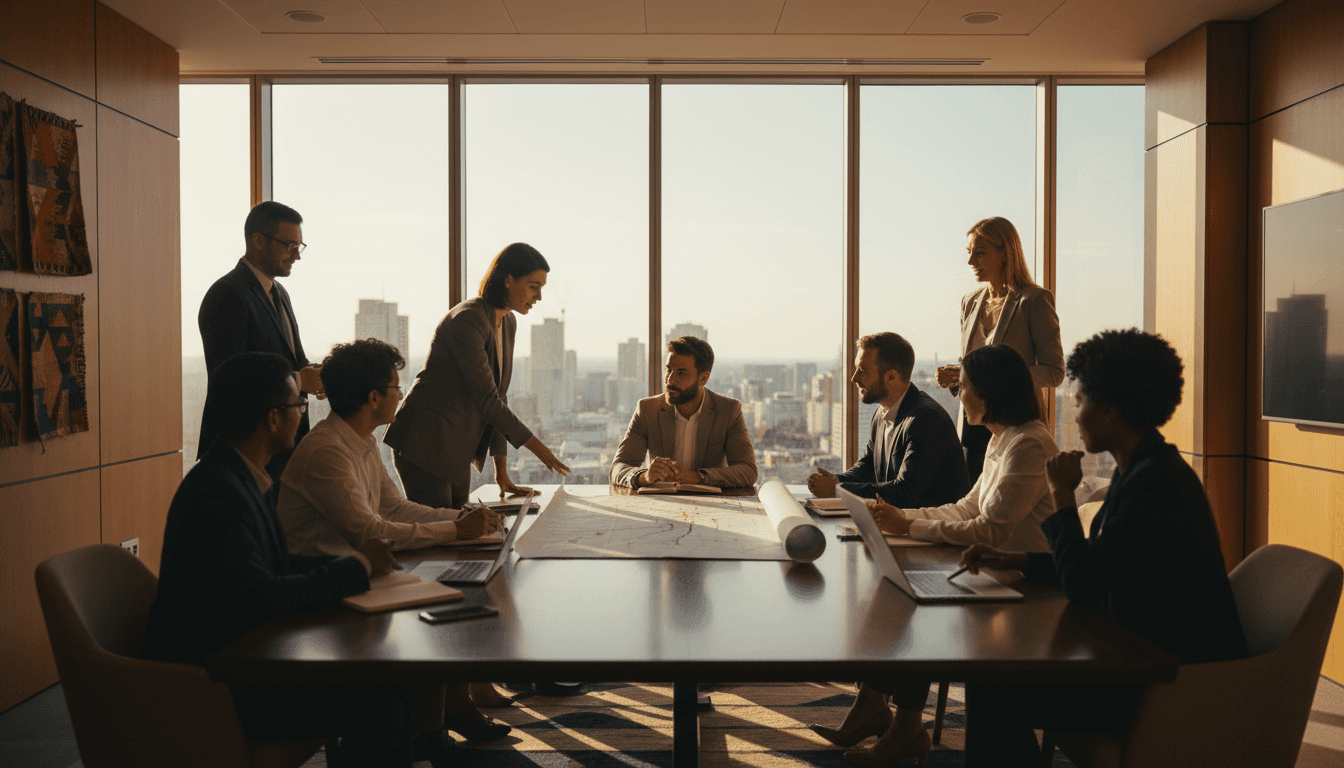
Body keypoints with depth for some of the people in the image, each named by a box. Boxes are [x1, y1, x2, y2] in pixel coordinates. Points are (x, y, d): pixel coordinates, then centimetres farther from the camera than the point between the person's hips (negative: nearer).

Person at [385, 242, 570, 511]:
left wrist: (501, 471, 9)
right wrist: (536, 446, -15)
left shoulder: (507, 324, 8)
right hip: (424, 445, -9)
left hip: (458, 453, 9)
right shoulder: (468, 320, -20)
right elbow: (485, 399, -21)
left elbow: (498, 397, 11)